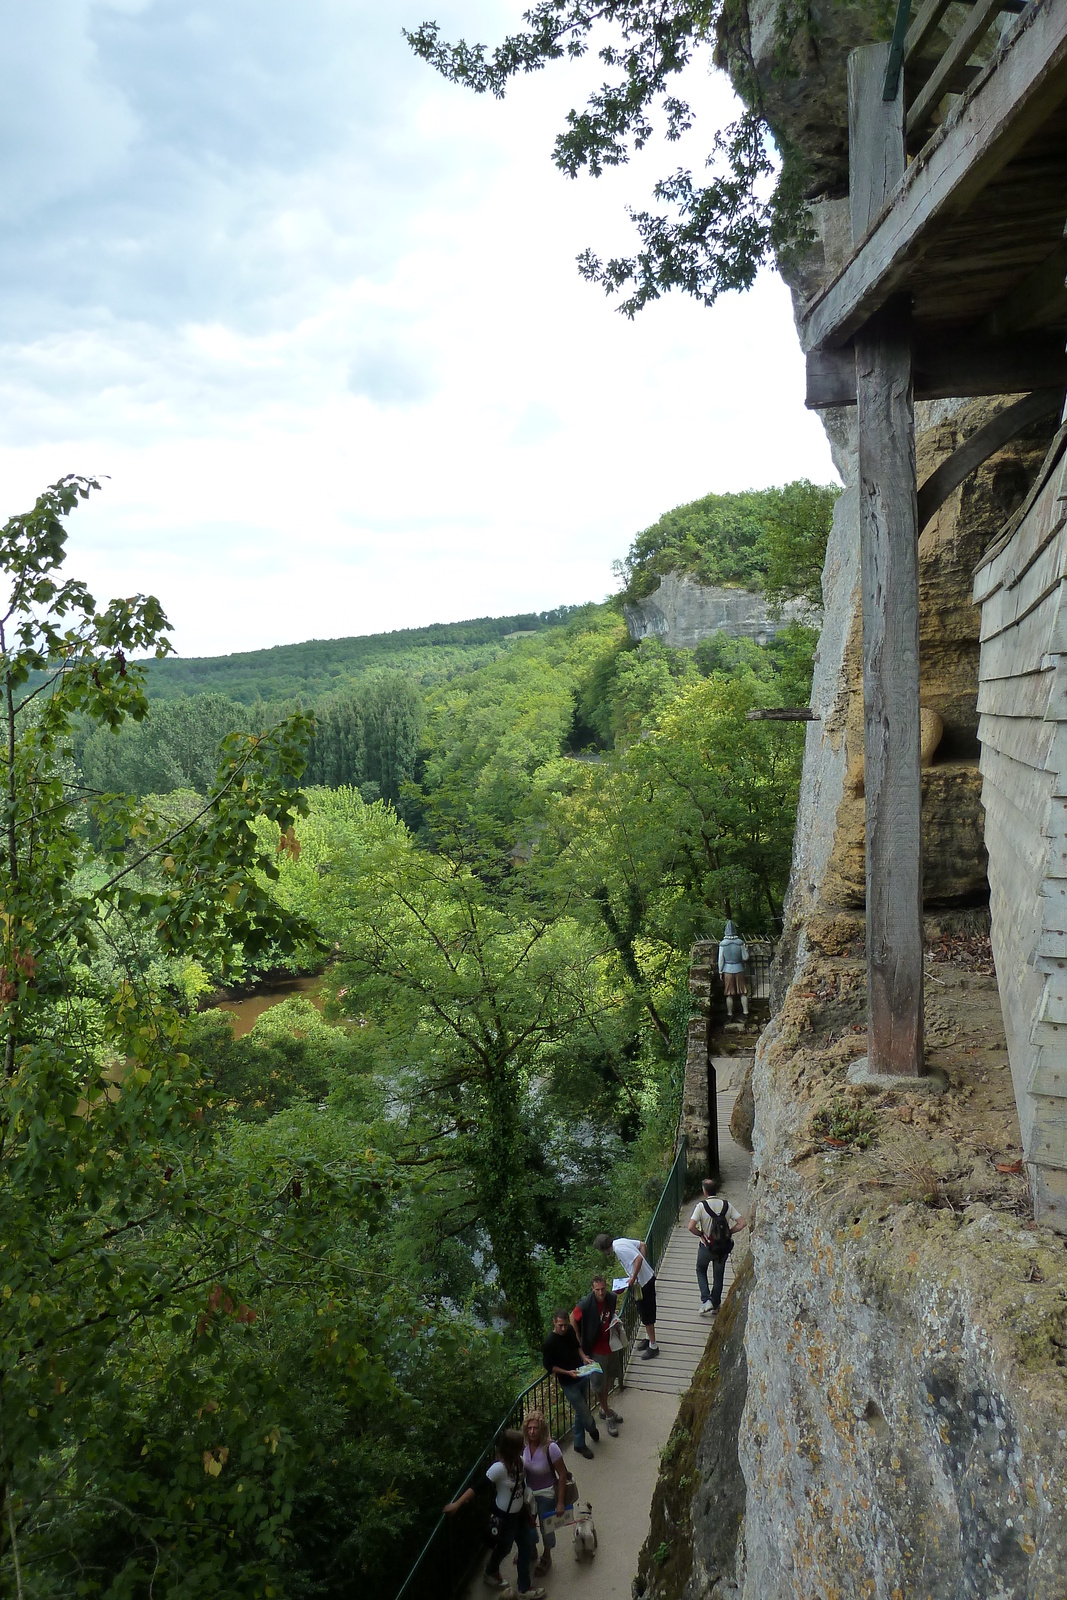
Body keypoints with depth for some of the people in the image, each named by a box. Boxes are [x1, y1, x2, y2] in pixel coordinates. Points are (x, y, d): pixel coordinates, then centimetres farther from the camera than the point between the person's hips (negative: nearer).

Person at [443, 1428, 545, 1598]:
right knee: (504, 1547, 18)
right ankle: (490, 1572, 49)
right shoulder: (499, 1467, -34)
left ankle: (524, 1588, 33)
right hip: (505, 1515, -7)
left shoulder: (518, 1461, -11)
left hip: (519, 1512, 7)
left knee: (526, 1547, 15)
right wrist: (457, 1504, -36)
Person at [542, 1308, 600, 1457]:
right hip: (568, 1383, -6)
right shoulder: (549, 1343, -25)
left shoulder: (570, 1331, -6)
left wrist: (584, 1359, -3)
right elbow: (549, 1366, -16)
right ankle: (592, 1429, 34)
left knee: (580, 1412, 18)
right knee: (584, 1413, 1)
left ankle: (579, 1444, 35)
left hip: (581, 1376, 6)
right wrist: (568, 1373, -23)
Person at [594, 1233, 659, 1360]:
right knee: (643, 1312, 24)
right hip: (647, 1277, 10)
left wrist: (633, 1278, -23)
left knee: (647, 1315, 3)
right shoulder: (620, 1241, 5)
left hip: (644, 1282, -10)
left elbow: (638, 1259, -33)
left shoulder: (619, 1249, -23)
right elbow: (642, 1244, 13)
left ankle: (653, 1346, 15)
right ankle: (648, 1338, 41)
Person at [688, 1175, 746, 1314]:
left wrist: (701, 1234, -8)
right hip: (724, 1247, 3)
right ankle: (716, 1305, 30)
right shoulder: (726, 1205, -8)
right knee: (718, 1275, 21)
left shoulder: (701, 1206, -18)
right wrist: (729, 1232, -1)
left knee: (701, 1270, 22)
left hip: (706, 1247, -3)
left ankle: (706, 1300, 7)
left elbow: (691, 1227, -26)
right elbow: (742, 1223, -10)